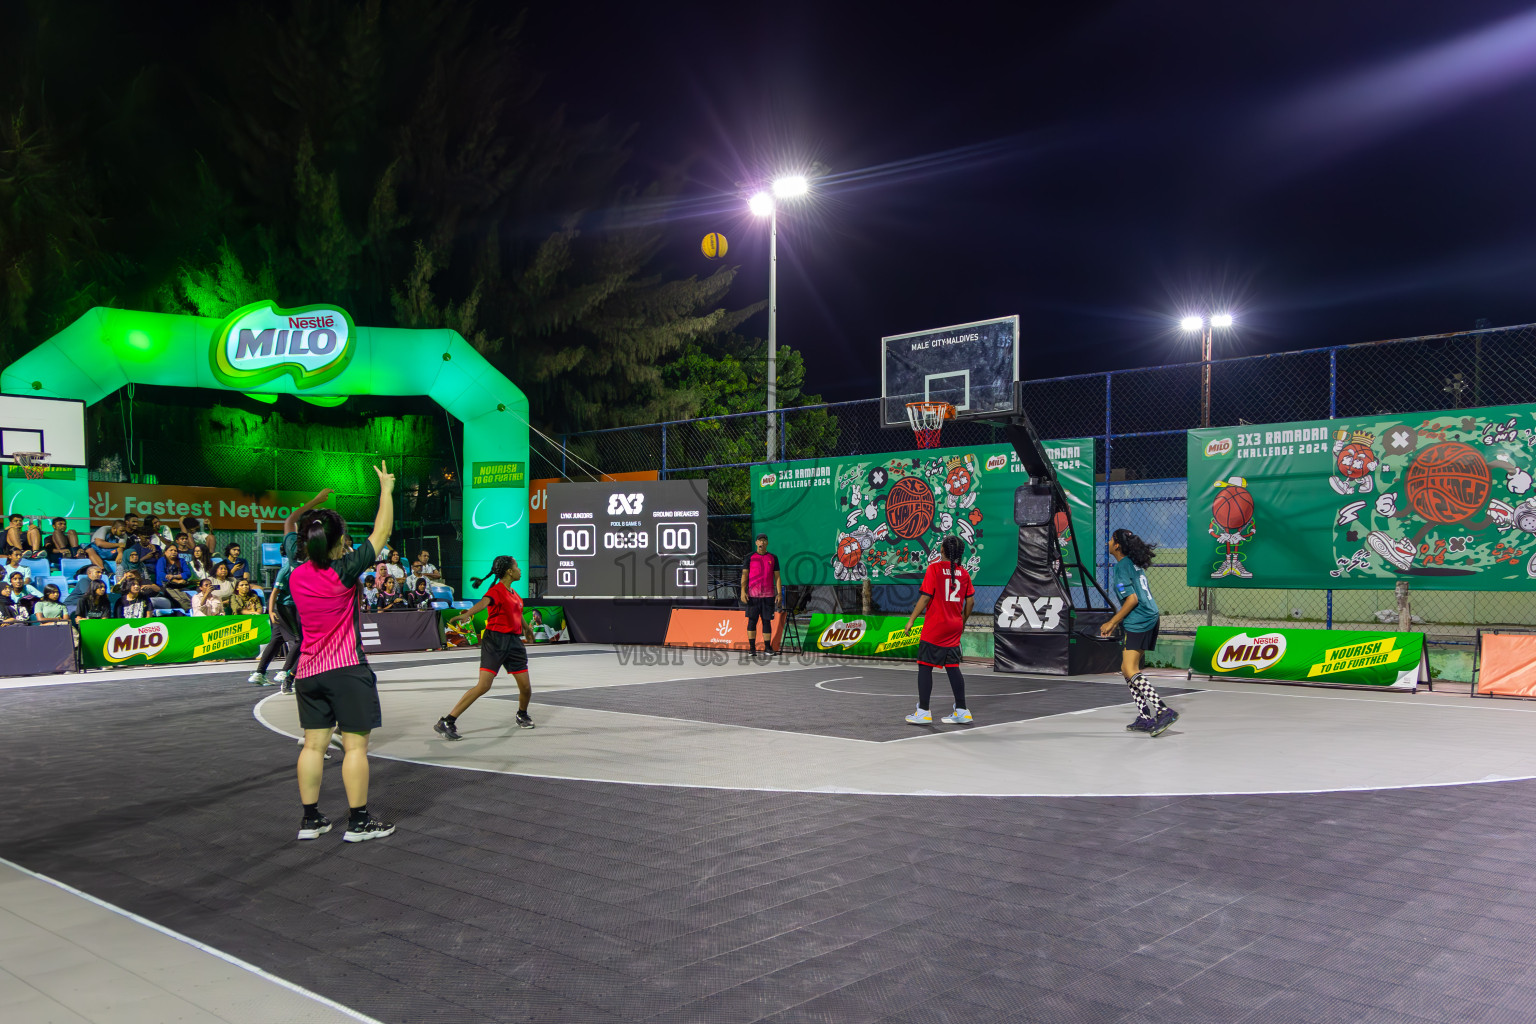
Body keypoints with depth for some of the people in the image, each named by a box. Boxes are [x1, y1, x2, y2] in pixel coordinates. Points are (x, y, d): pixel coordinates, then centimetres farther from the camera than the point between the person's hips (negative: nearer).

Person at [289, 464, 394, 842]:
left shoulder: (296, 576, 1)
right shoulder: (344, 570, -13)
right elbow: (381, 532, -5)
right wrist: (386, 489, 5)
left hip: (308, 670, 6)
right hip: (347, 669, -6)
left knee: (314, 744, 10)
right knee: (355, 745, 0)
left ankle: (310, 819, 15)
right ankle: (358, 822, 5)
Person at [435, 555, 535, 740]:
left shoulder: (513, 593, 15)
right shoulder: (496, 590, -10)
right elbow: (483, 602, -32)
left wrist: (525, 627, 52)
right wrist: (466, 614, -51)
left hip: (514, 641, 7)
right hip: (495, 640, -7)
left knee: (526, 687, 6)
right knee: (483, 686, -17)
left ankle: (522, 715, 38)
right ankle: (446, 722, -13)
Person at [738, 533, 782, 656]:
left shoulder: (773, 558, 10)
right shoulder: (750, 557, 6)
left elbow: (777, 577, 10)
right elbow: (744, 575, 4)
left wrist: (779, 593, 2)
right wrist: (743, 592, -7)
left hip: (768, 595, 1)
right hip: (752, 595, -1)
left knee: (767, 620, 3)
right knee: (752, 620, -2)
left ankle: (767, 648, 9)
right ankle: (751, 648, 2)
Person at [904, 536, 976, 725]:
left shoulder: (934, 568, -9)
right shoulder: (963, 572, 6)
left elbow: (925, 597, -12)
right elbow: (970, 601, 9)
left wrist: (911, 619, -5)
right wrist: (962, 621, 23)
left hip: (934, 627, -5)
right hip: (954, 628, 5)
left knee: (925, 666, 1)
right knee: (953, 667, 11)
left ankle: (923, 712, 2)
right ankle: (961, 711, 13)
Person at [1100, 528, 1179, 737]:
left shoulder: (1122, 567, -10)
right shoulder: (1134, 564, 17)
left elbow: (1132, 599, -17)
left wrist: (1111, 623, -11)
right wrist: (1116, 622, 25)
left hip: (1139, 623, -10)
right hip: (1151, 619, 10)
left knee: (1131, 671, -13)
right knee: (1127, 669, 12)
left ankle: (1163, 711, -20)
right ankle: (1145, 718, 13)